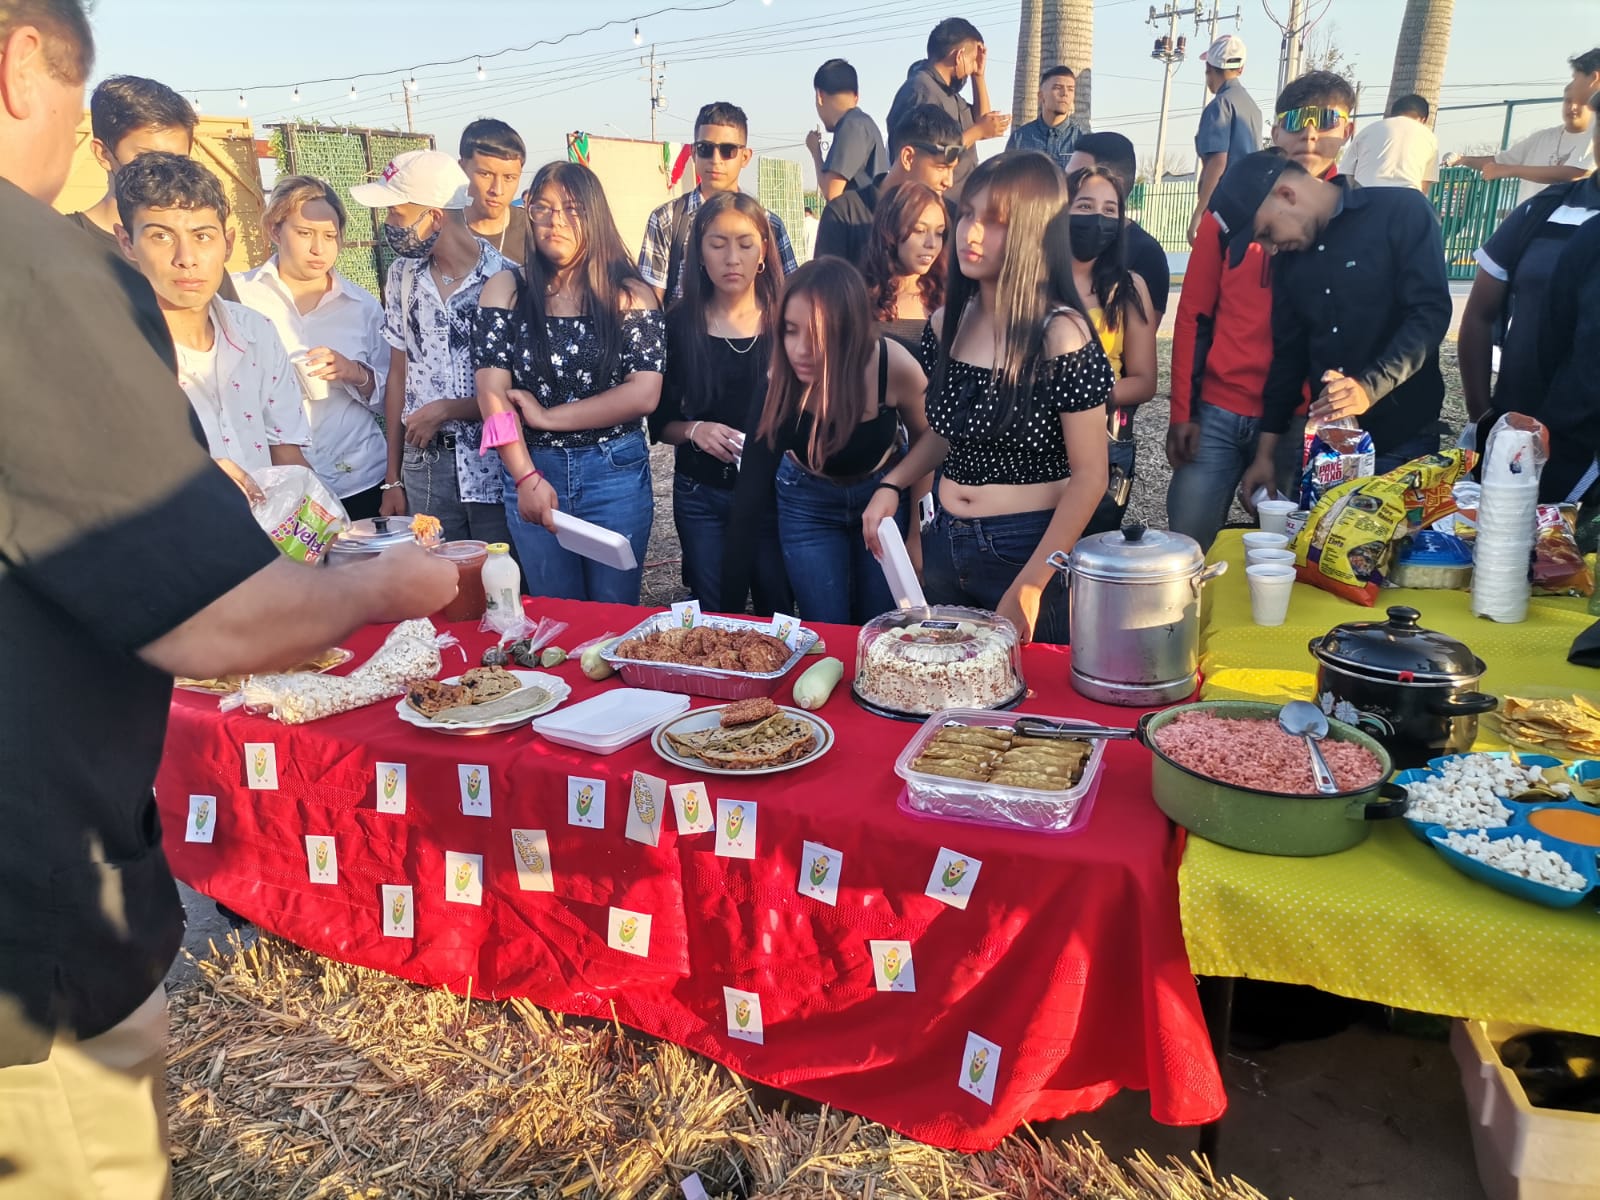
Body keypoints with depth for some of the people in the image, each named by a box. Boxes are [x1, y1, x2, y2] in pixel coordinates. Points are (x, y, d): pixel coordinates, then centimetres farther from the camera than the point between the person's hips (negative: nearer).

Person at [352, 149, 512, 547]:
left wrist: (447, 410, -14)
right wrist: (392, 480, 8)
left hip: (495, 472, -4)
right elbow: (398, 375, 10)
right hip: (424, 471, 4)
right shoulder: (402, 276, 7)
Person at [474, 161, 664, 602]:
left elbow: (644, 394, -11)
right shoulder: (506, 290, 2)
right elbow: (493, 392, -5)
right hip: (531, 471, 1)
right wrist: (527, 477, -14)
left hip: (616, 473, -1)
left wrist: (546, 416, -11)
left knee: (614, 612, 9)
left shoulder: (630, 295, -1)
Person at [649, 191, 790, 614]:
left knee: (778, 615, 11)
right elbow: (661, 420, 4)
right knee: (715, 625, 13)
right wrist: (694, 430, -15)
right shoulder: (679, 324, -1)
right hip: (701, 496, 1)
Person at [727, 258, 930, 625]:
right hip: (808, 504, 0)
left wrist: (893, 489, -16)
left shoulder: (894, 366, -29)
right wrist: (730, 596, -30)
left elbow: (925, 439, -6)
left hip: (883, 494, 0)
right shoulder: (779, 383, -27)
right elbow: (752, 493, -26)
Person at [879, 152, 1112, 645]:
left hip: (1028, 551, -5)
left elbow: (1089, 477, -13)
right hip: (944, 545, 6)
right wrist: (890, 486, 0)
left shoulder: (1062, 335, -14)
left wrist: (1029, 586, -16)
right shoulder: (946, 323, 4)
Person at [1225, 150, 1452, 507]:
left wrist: (1369, 388, -31)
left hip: (1401, 439, -5)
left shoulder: (1402, 211, -7)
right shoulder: (1290, 256, 10)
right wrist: (1265, 452, 8)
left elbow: (1431, 312, -15)